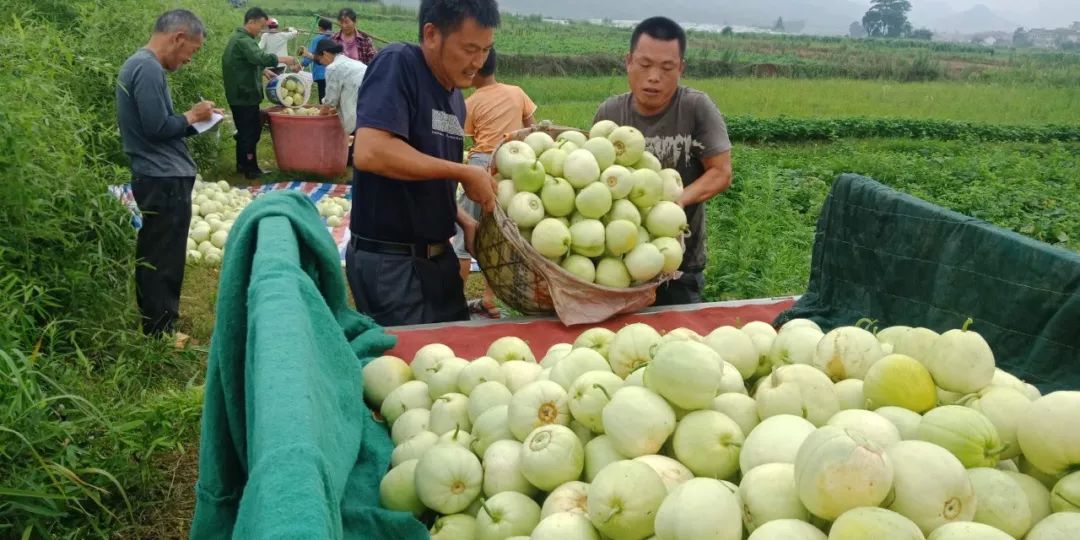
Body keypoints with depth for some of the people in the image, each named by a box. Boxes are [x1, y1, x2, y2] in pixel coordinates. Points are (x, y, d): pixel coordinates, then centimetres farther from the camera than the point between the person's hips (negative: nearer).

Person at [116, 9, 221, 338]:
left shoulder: (138, 63, 15)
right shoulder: (149, 68, -18)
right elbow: (158, 127, -23)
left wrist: (194, 119, 8)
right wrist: (192, 116, -7)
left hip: (155, 176, 10)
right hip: (165, 179, -10)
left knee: (153, 256, 19)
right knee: (165, 260, 0)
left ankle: (152, 323, 31)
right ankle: (161, 333, 10)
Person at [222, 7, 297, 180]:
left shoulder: (238, 38, 16)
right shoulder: (243, 40, -18)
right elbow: (260, 57, -33)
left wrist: (263, 71, 18)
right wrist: (283, 59, -26)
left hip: (239, 94, 11)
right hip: (245, 95, -11)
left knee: (244, 131, 17)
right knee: (250, 132, -5)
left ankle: (242, 165, 25)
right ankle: (251, 169, 0)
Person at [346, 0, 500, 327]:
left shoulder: (455, 97, 9)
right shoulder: (398, 64, -14)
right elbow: (370, 152, -29)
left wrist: (463, 220, 0)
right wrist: (464, 173, -21)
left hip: (437, 255, 8)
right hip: (389, 260, -8)